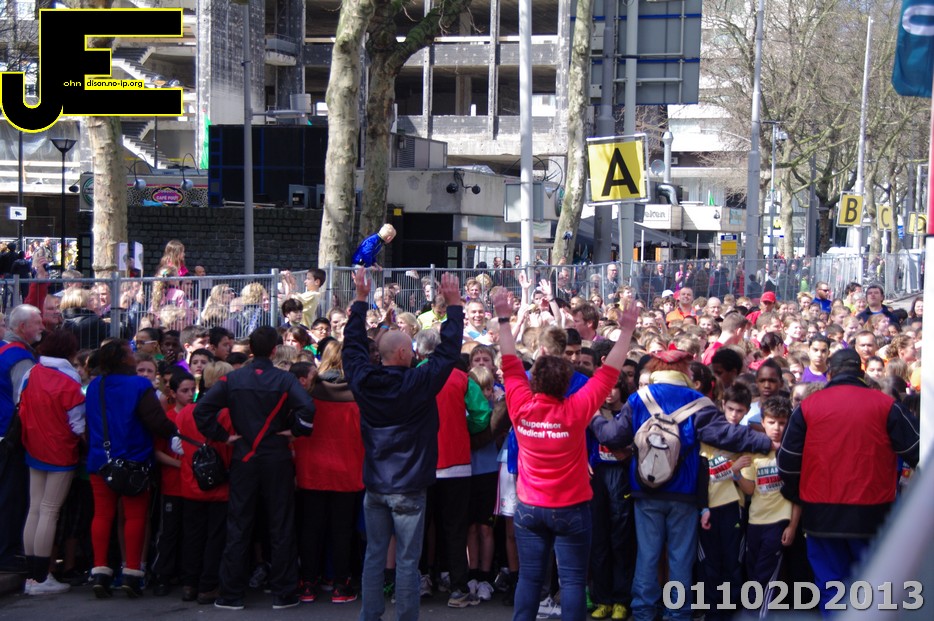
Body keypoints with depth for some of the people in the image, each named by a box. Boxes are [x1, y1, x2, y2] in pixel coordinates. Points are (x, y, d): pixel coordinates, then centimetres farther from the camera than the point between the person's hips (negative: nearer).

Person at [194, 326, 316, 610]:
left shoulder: (232, 379, -1)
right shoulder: (284, 379, -8)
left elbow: (201, 410, -8)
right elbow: (307, 408, -24)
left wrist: (223, 435, 0)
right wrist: (294, 430, -7)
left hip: (243, 459, 2)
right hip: (277, 461, -2)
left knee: (238, 528, 7)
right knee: (281, 528, 6)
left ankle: (231, 594, 9)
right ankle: (283, 594, 9)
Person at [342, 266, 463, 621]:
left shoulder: (363, 381, -3)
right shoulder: (418, 383, -15)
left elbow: (353, 344, 13)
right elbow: (448, 351, -9)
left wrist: (360, 300, 20)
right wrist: (454, 305, -1)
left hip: (374, 485, 5)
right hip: (408, 488, -5)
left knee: (374, 554, 12)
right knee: (407, 559, 1)